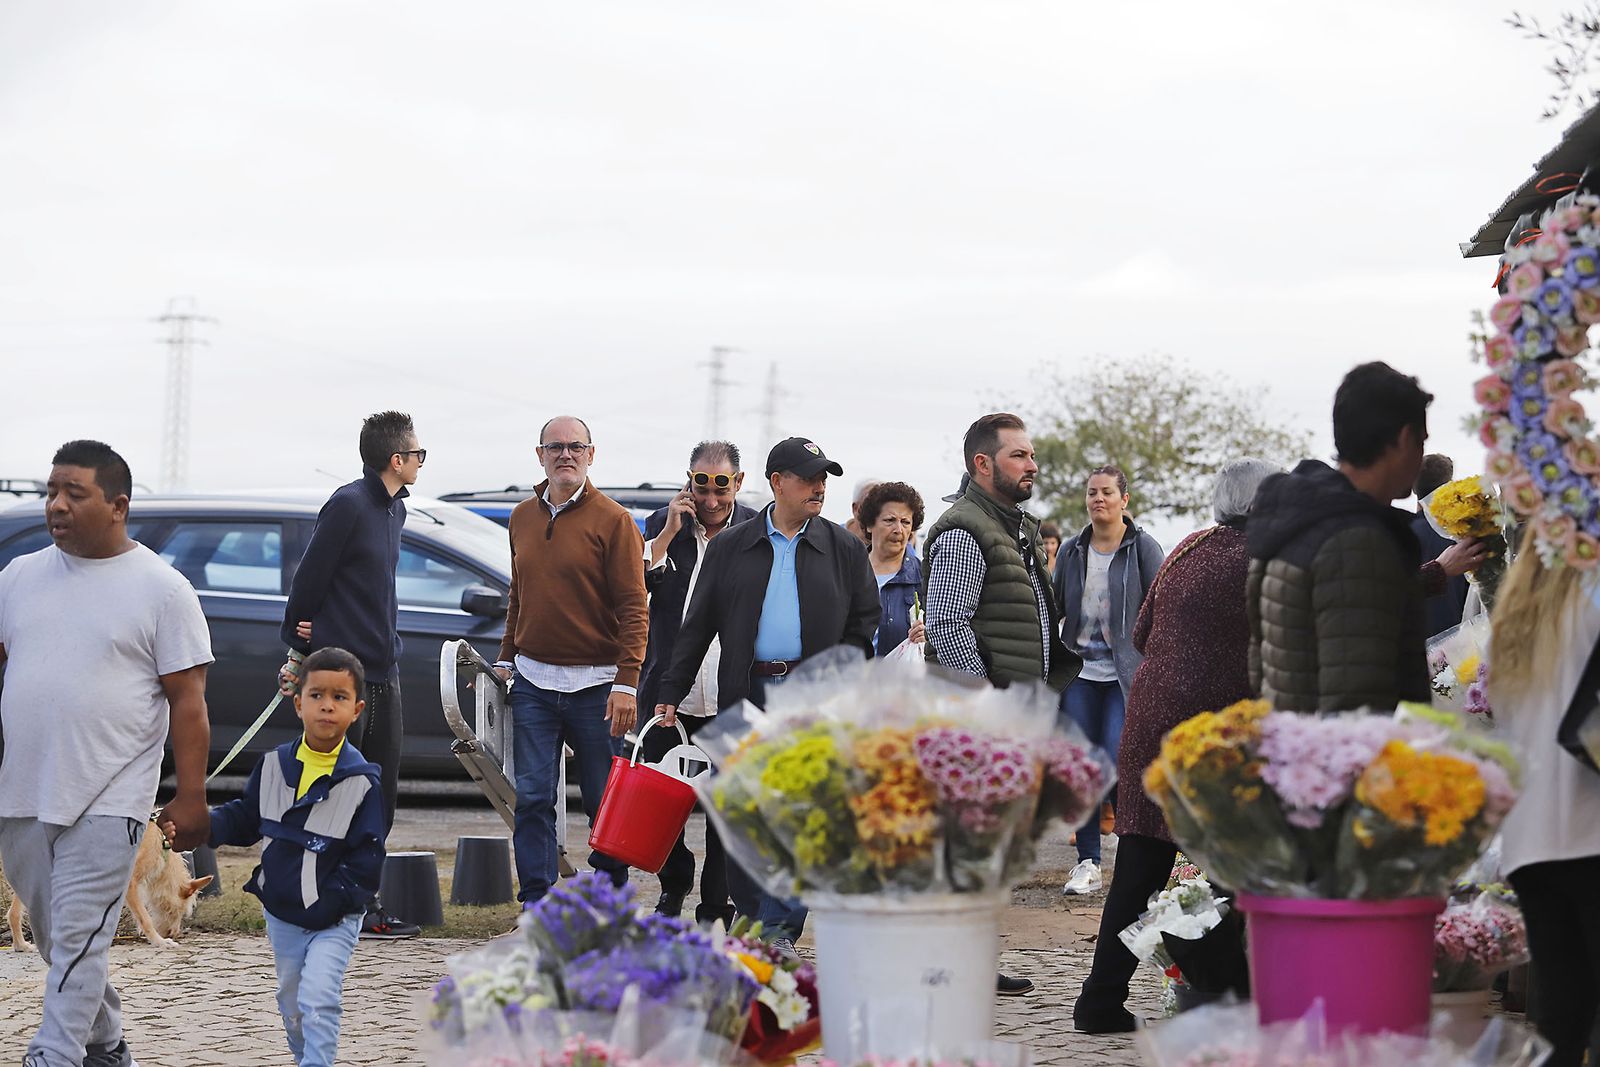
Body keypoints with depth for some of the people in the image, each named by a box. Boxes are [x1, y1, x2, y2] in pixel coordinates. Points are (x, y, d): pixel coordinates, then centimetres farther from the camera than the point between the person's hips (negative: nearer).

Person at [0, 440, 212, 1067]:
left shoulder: (162, 590, -3)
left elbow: (188, 701, -5)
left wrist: (190, 798, -9)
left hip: (105, 801, -5)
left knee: (78, 938, -9)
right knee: (53, 937, 14)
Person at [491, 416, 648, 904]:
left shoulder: (613, 521, -5)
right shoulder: (523, 518, 12)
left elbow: (633, 608, -8)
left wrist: (626, 682, -15)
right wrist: (506, 660, 17)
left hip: (595, 684, -4)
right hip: (533, 681, 4)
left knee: (605, 803, 2)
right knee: (532, 798, -1)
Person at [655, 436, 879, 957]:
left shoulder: (845, 549, 8)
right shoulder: (730, 548, 9)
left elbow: (862, 626, 8)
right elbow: (698, 625, 11)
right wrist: (670, 693, 6)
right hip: (745, 696, 1)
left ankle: (780, 928, -3)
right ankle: (750, 920, 14)